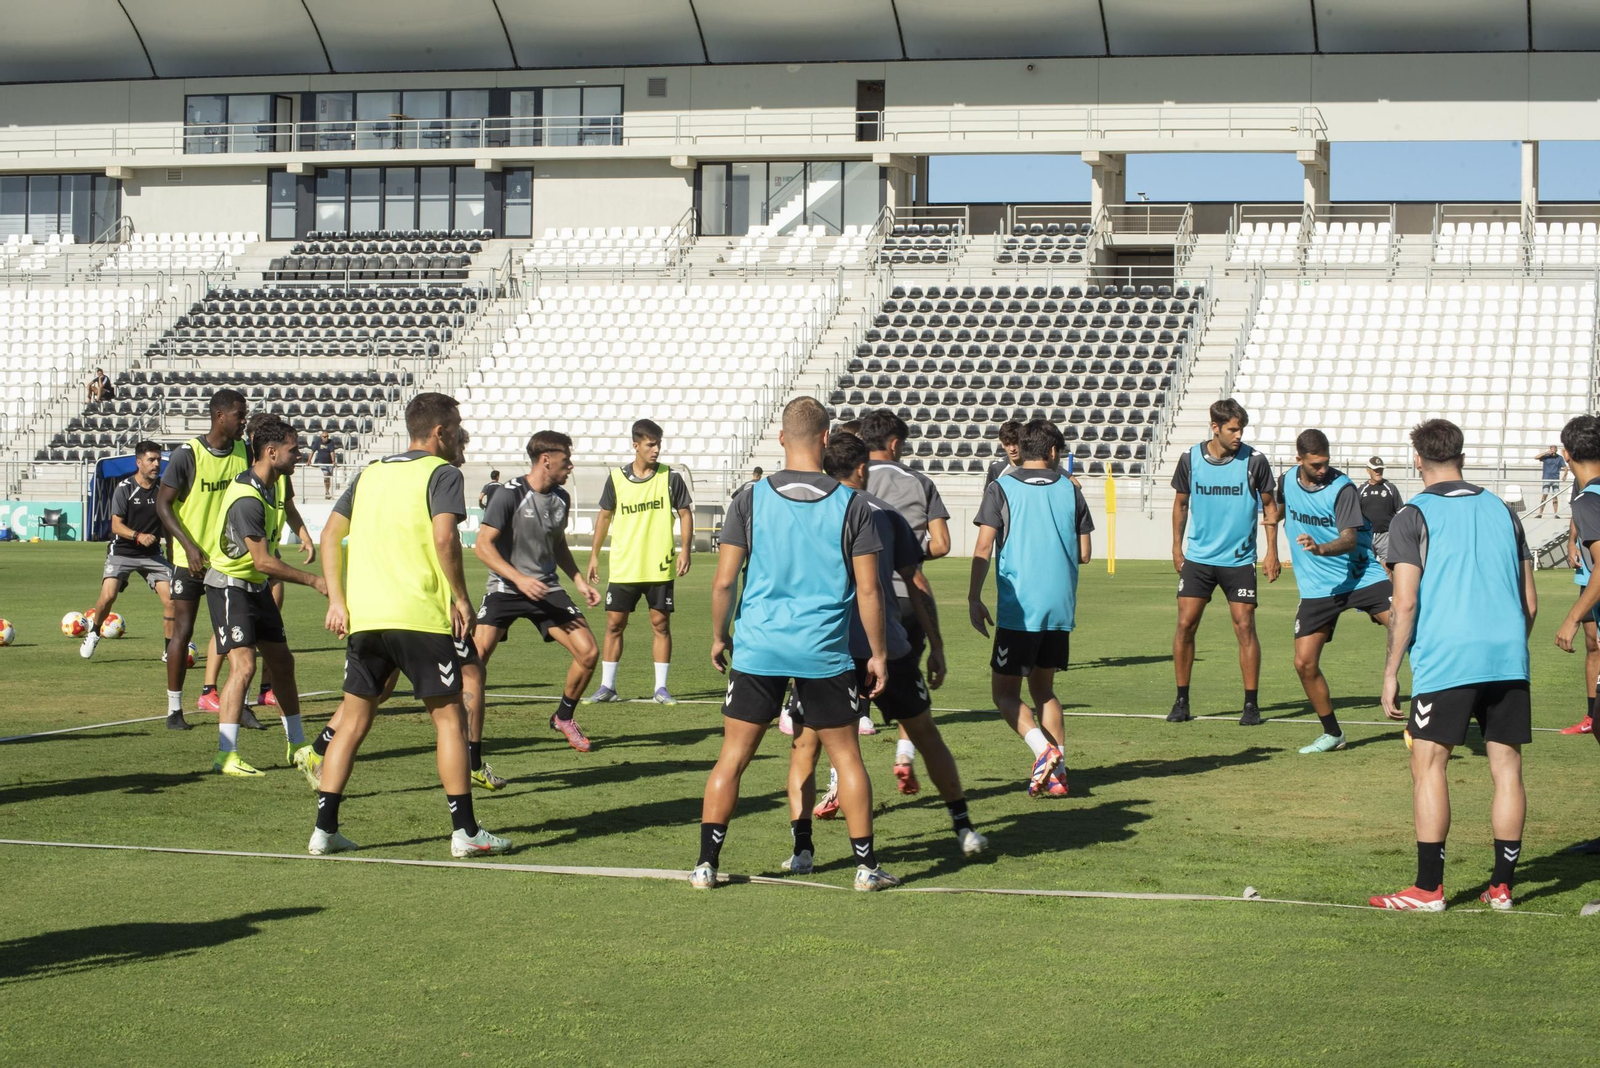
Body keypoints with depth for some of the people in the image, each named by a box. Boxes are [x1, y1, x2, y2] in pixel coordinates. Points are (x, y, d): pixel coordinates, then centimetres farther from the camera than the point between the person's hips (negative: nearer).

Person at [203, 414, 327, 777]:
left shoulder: (278, 482, 1)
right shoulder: (247, 498, -26)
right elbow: (263, 561, -25)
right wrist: (314, 581, -21)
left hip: (257, 585, 9)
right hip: (229, 585, -9)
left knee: (283, 663, 12)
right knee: (243, 666, -18)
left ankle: (297, 746, 25)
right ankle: (226, 756, -15)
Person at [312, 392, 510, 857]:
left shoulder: (370, 472, 18)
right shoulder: (441, 473, -2)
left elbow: (330, 533, 15)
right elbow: (444, 538, -16)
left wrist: (336, 600, 13)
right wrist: (461, 597, -7)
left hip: (363, 616, 6)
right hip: (421, 616, -6)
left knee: (354, 718, 12)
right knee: (449, 717, 4)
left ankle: (324, 830, 9)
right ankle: (465, 832, 4)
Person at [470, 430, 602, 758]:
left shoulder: (561, 498, 6)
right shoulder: (510, 495, -15)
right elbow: (482, 544, -17)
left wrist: (579, 581, 14)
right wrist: (519, 579, -26)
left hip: (547, 589, 6)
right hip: (504, 589, -5)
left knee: (589, 652, -5)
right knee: (477, 654, -21)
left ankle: (563, 718, 23)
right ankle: (471, 748, -14)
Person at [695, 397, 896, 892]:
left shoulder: (751, 499, -2)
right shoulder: (851, 504, -3)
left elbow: (723, 581, -2)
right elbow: (868, 590, -2)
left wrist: (719, 637, 13)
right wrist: (877, 654, 7)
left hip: (757, 648, 0)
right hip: (826, 651, 0)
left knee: (733, 755, 8)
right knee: (846, 755, 11)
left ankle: (706, 863, 6)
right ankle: (866, 865, 14)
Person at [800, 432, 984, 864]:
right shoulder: (886, 514, 10)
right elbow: (916, 584, 10)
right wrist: (937, 645, 16)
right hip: (887, 646, 2)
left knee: (805, 744, 7)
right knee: (924, 731, 19)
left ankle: (802, 848, -6)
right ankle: (964, 828, 24)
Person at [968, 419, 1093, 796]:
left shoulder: (1001, 489, -2)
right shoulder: (1070, 490, 7)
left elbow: (983, 548, -8)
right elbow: (1084, 554, 10)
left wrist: (974, 598, -4)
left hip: (1018, 609, -4)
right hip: (1060, 608, 4)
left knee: (1004, 692, 5)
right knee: (1043, 688, 17)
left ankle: (1043, 750, -17)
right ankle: (1056, 772, 7)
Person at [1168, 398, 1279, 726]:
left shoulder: (1254, 461, -5)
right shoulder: (1190, 459, -1)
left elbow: (1269, 505, 5)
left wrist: (1272, 552, -1)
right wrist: (1177, 547, 10)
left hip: (1239, 560, -1)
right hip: (1197, 557, 1)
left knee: (1245, 627, -5)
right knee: (1185, 625, -3)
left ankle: (1251, 704, 4)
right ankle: (1181, 701, 8)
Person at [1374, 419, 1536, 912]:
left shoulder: (1413, 516, -1)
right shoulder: (1502, 510, 14)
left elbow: (1405, 604, -7)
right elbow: (1530, 602, 15)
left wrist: (1391, 673, -3)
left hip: (1445, 660, -5)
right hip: (1507, 659, 5)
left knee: (1429, 765, 1)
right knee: (1506, 766, 7)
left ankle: (1429, 888, -1)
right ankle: (1502, 885, 10)